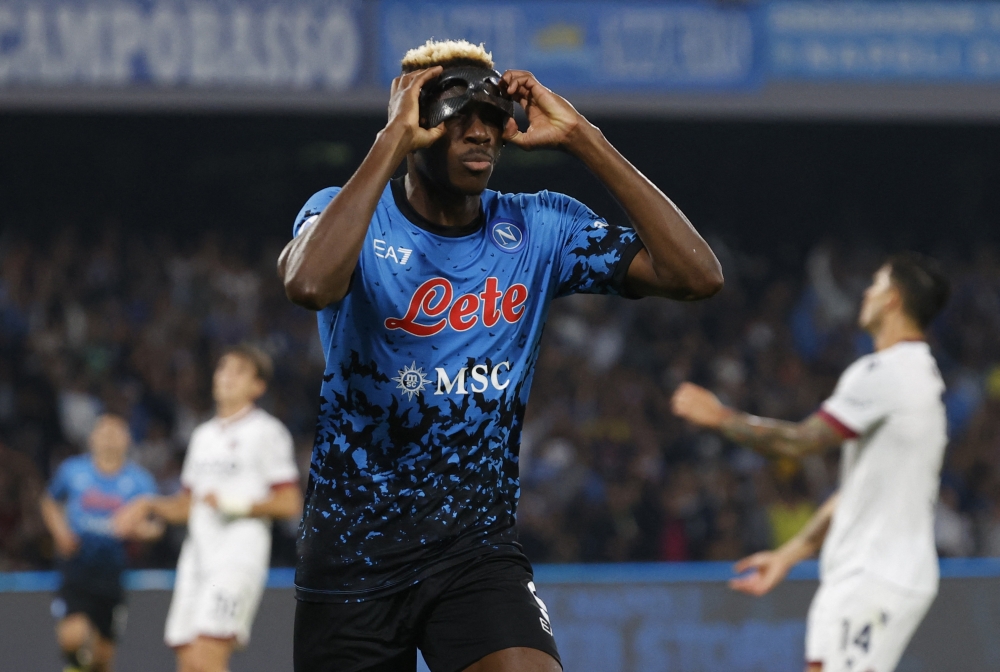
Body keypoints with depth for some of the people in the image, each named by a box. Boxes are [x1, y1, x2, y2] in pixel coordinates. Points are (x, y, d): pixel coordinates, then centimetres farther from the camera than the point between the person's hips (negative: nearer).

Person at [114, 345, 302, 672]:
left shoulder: (266, 432, -1)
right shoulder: (203, 436, 21)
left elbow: (289, 503, -6)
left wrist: (237, 504, -15)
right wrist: (151, 506, 9)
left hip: (239, 557, -7)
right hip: (197, 556, 7)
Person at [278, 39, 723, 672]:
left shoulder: (539, 228, 1)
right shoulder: (348, 213, -7)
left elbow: (697, 275, -10)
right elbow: (310, 283, -31)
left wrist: (580, 137, -11)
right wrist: (394, 141, -24)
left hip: (478, 546, 1)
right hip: (350, 557, -1)